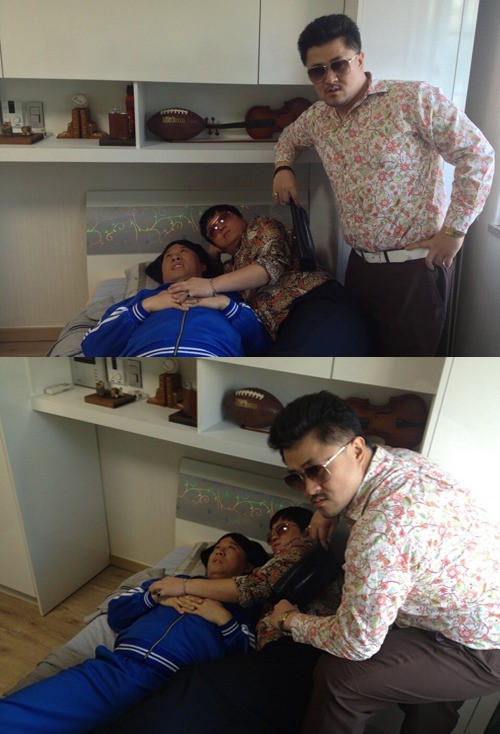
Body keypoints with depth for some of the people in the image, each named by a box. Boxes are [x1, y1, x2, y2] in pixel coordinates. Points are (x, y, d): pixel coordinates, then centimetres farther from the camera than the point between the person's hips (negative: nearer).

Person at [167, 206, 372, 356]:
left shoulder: (260, 226, 19)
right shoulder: (230, 268, 37)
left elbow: (274, 262, -2)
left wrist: (213, 285, -8)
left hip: (321, 304, -6)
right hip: (290, 327, 7)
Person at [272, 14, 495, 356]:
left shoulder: (414, 99, -11)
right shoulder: (317, 116, 8)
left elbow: (478, 155, -10)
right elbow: (290, 137, 31)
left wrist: (455, 230, -12)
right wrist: (283, 167, 9)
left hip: (416, 265, -6)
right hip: (360, 262, 6)